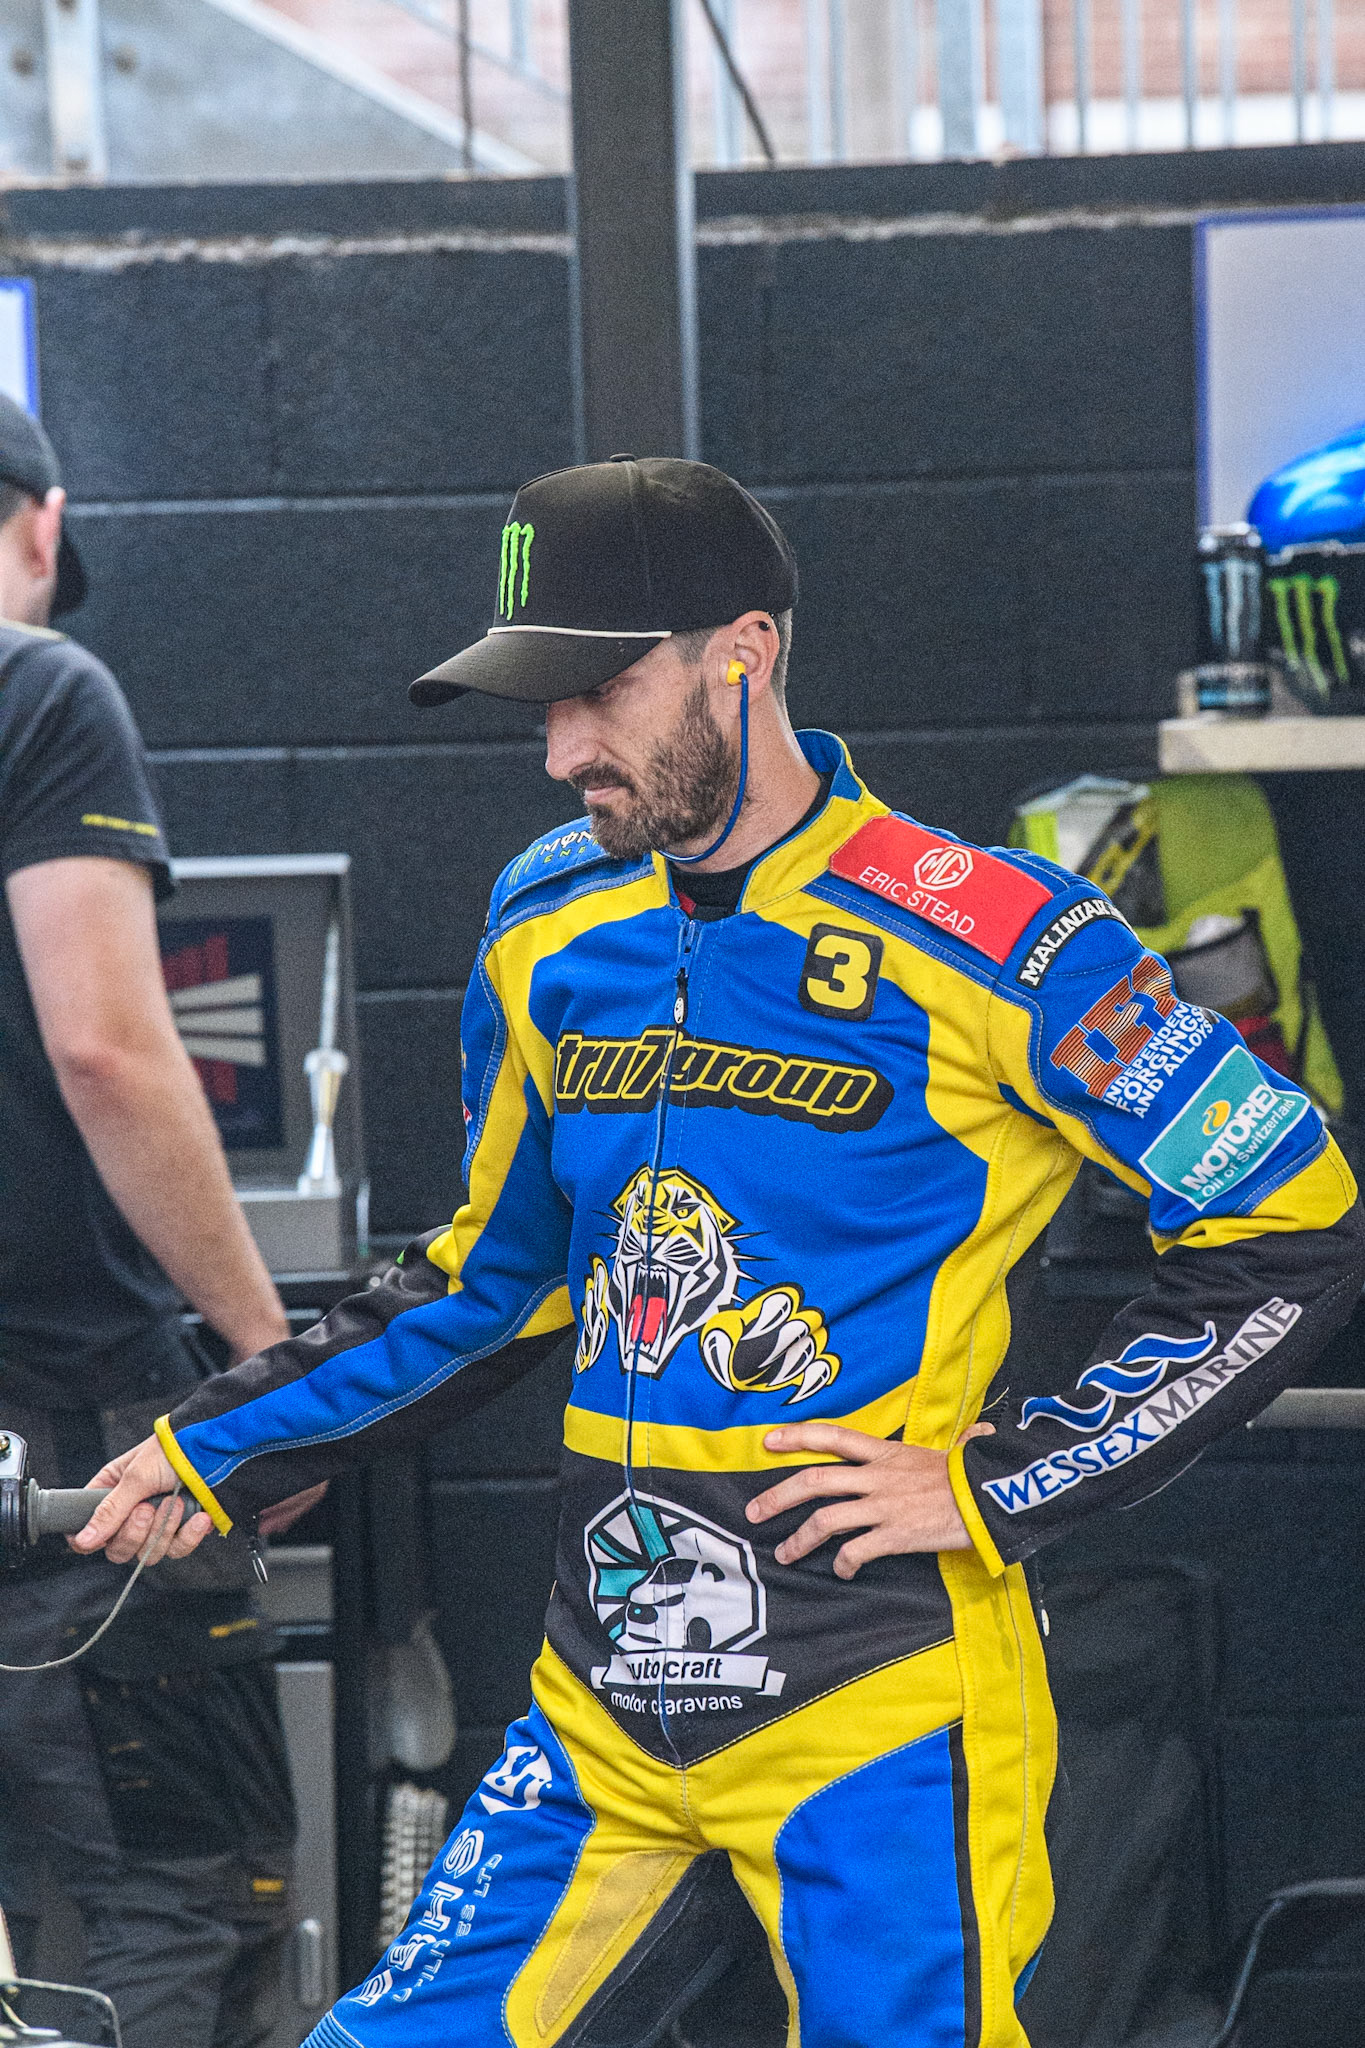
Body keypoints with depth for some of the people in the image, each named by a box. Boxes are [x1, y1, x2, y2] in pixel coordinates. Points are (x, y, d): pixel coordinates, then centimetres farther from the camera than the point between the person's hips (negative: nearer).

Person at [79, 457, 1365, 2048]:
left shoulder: (981, 939, -11)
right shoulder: (548, 929, 9)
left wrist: (999, 1483, -11)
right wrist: (222, 1448, 20)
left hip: (880, 1693, -5)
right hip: (603, 1706, 6)